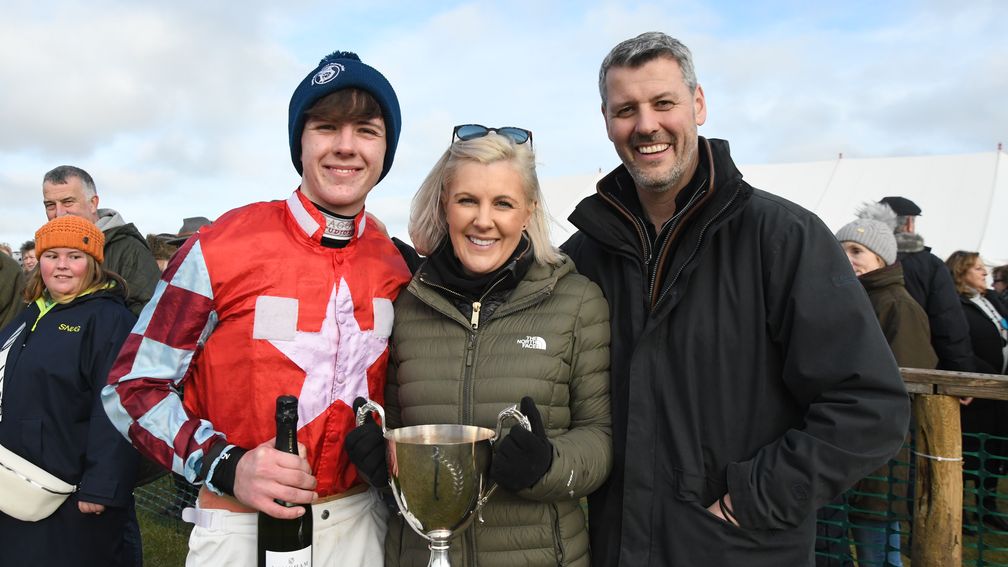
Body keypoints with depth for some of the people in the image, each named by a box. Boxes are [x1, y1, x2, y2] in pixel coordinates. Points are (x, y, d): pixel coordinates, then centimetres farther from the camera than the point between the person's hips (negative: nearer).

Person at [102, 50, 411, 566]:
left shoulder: (395, 267, -1)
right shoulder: (219, 250, -13)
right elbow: (132, 387, -7)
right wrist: (226, 466, -20)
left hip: (359, 520, 4)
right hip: (240, 524, -3)